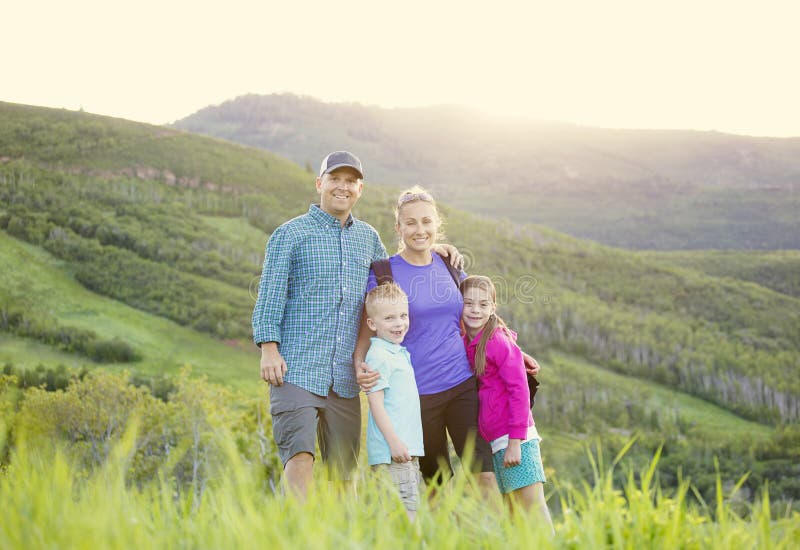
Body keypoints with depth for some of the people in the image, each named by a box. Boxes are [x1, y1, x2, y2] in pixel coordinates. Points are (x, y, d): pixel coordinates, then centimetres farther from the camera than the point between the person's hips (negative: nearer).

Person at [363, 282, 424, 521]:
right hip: (392, 452, -10)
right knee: (405, 512, -13)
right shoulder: (379, 356, -11)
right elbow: (375, 402, -16)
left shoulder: (400, 354, 17)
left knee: (410, 511, 10)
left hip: (408, 449, 10)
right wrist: (394, 441, -20)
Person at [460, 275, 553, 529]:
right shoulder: (464, 343, 12)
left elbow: (519, 391, -13)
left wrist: (515, 441, -17)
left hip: (515, 439, -7)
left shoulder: (499, 342, -10)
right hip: (494, 441, 7)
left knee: (533, 508, -8)